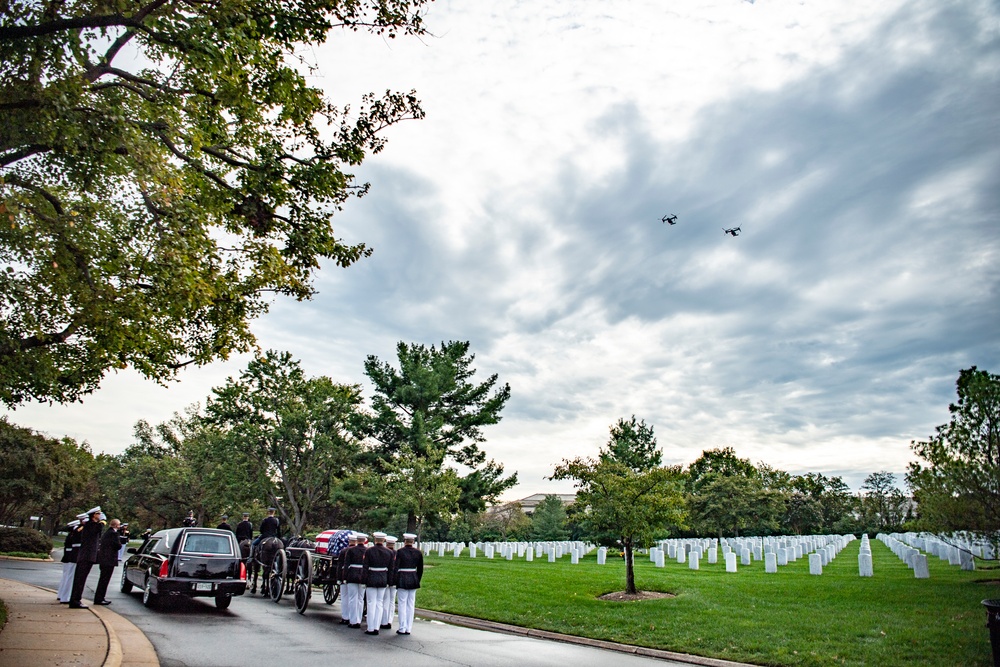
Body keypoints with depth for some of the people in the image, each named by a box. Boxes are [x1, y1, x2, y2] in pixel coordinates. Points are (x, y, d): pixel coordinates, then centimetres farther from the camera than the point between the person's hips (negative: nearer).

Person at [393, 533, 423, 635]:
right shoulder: (418, 553, 3)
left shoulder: (400, 552, -9)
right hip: (413, 580, 4)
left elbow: (395, 567, -10)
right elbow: (420, 569, 8)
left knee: (402, 605, 3)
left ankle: (402, 629, 6)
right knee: (411, 605, 10)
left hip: (402, 580, -4)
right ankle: (408, 628, 13)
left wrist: (394, 580, -1)